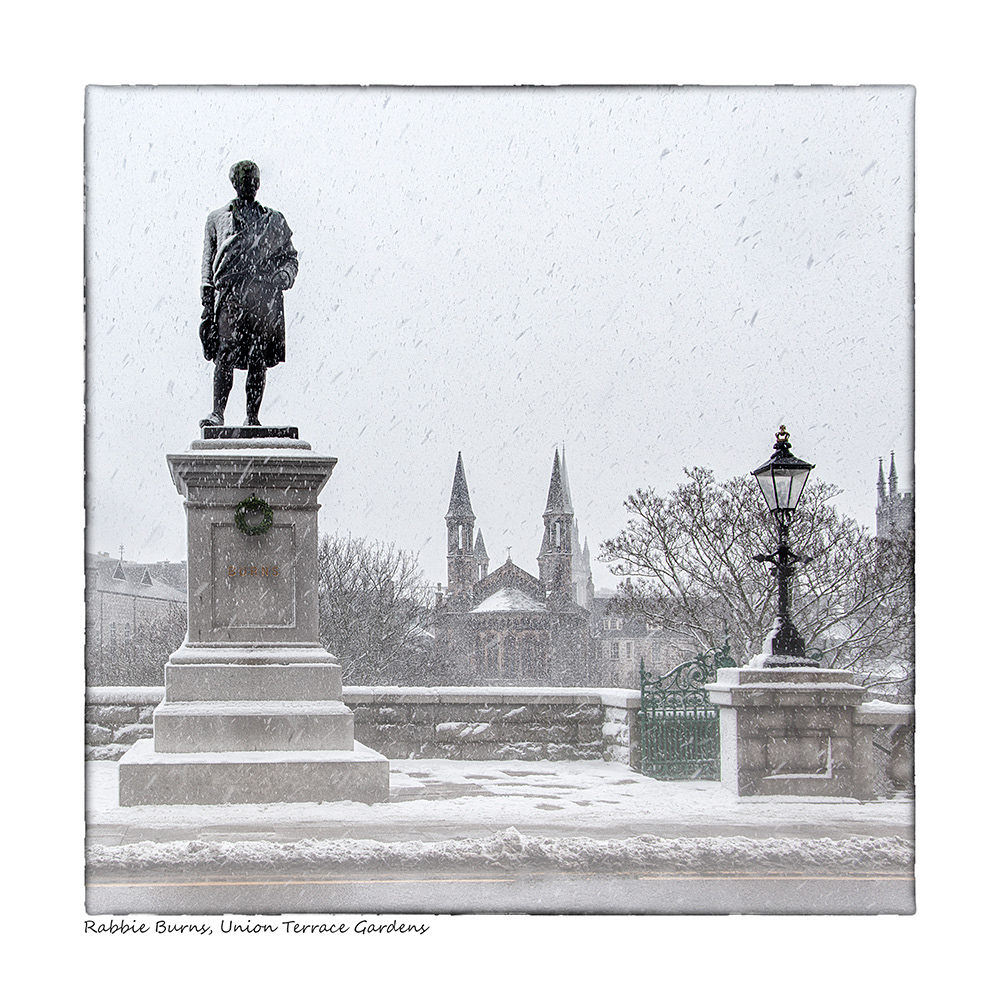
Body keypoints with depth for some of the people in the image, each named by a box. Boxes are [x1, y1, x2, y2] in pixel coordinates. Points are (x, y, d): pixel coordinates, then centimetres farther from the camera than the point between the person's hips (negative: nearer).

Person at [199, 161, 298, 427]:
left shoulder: (274, 220, 19)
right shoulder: (217, 219, 18)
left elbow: (290, 257, 18)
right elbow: (208, 261, 15)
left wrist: (282, 277, -4)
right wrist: (207, 295, 4)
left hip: (264, 298, 1)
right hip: (229, 295, -1)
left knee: (259, 361, -3)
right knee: (225, 356, -15)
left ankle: (252, 417, 0)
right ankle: (217, 413, -20)